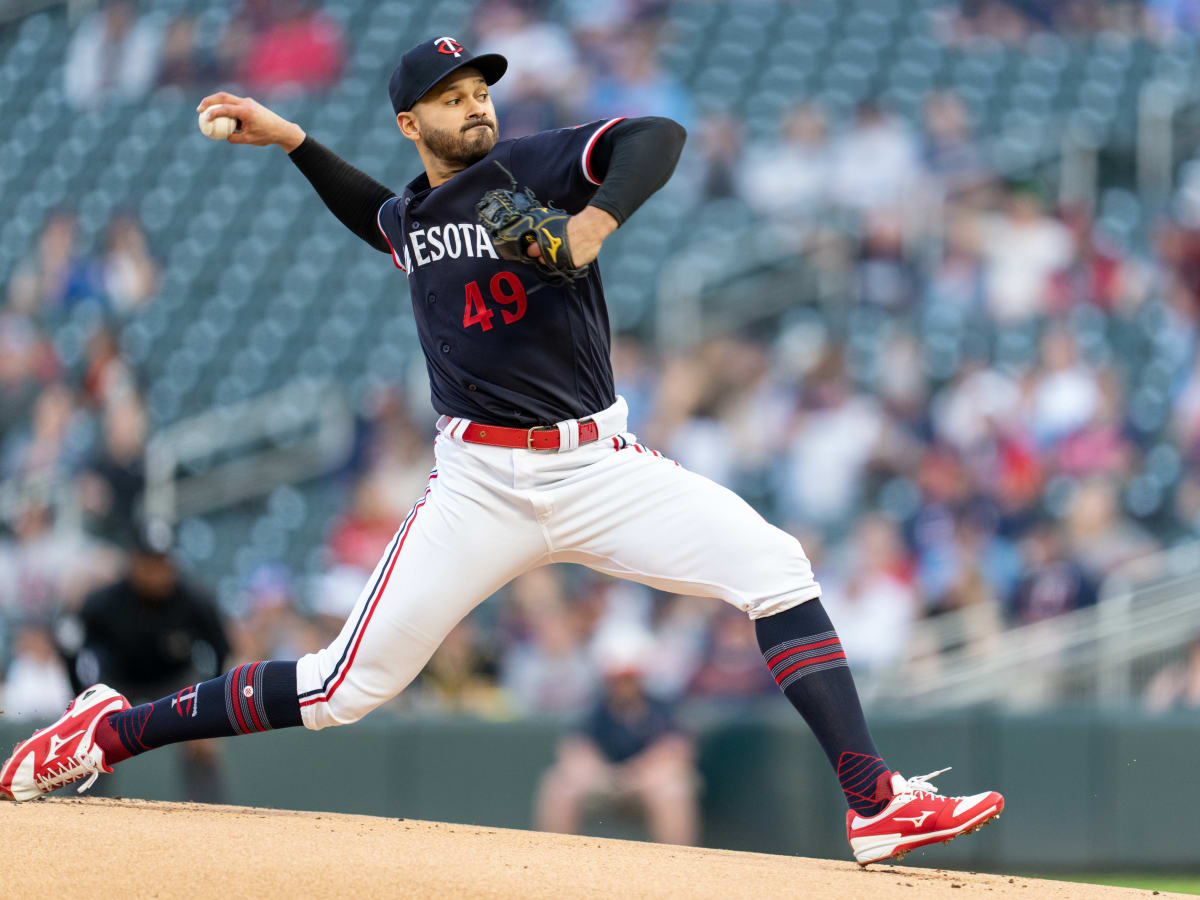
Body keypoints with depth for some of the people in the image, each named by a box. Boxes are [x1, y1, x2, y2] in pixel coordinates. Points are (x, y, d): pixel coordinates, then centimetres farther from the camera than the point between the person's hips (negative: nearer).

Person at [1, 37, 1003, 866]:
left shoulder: (534, 165, -3)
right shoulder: (411, 211, 11)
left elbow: (658, 138, -21)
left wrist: (598, 217, -36)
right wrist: (290, 140, 28)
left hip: (600, 466, -1)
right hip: (481, 485, 1)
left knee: (776, 568, -21)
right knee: (347, 689, -4)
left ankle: (875, 804, -22)